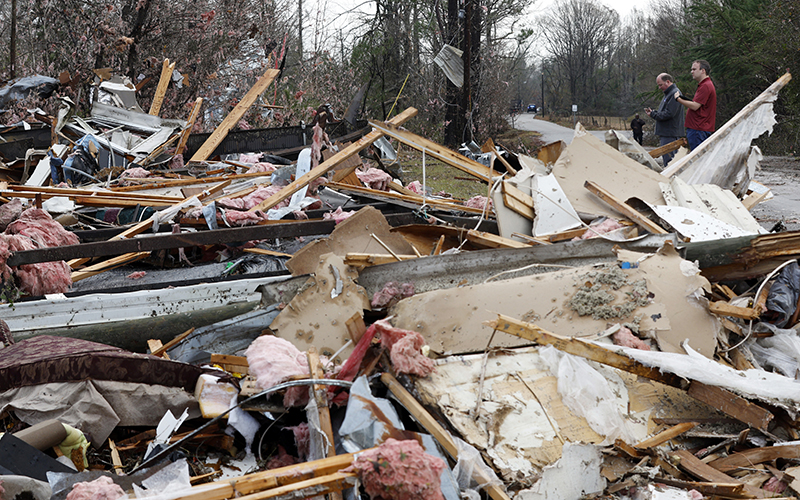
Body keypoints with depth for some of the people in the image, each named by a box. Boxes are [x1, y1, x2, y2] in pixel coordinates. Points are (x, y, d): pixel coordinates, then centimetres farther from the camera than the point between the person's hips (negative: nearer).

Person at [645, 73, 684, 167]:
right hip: (665, 133, 11)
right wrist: (653, 111, 8)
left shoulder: (675, 93, -14)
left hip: (670, 134, -11)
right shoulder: (668, 94, 20)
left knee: (668, 159, -12)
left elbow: (669, 113, -21)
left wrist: (653, 114, -10)